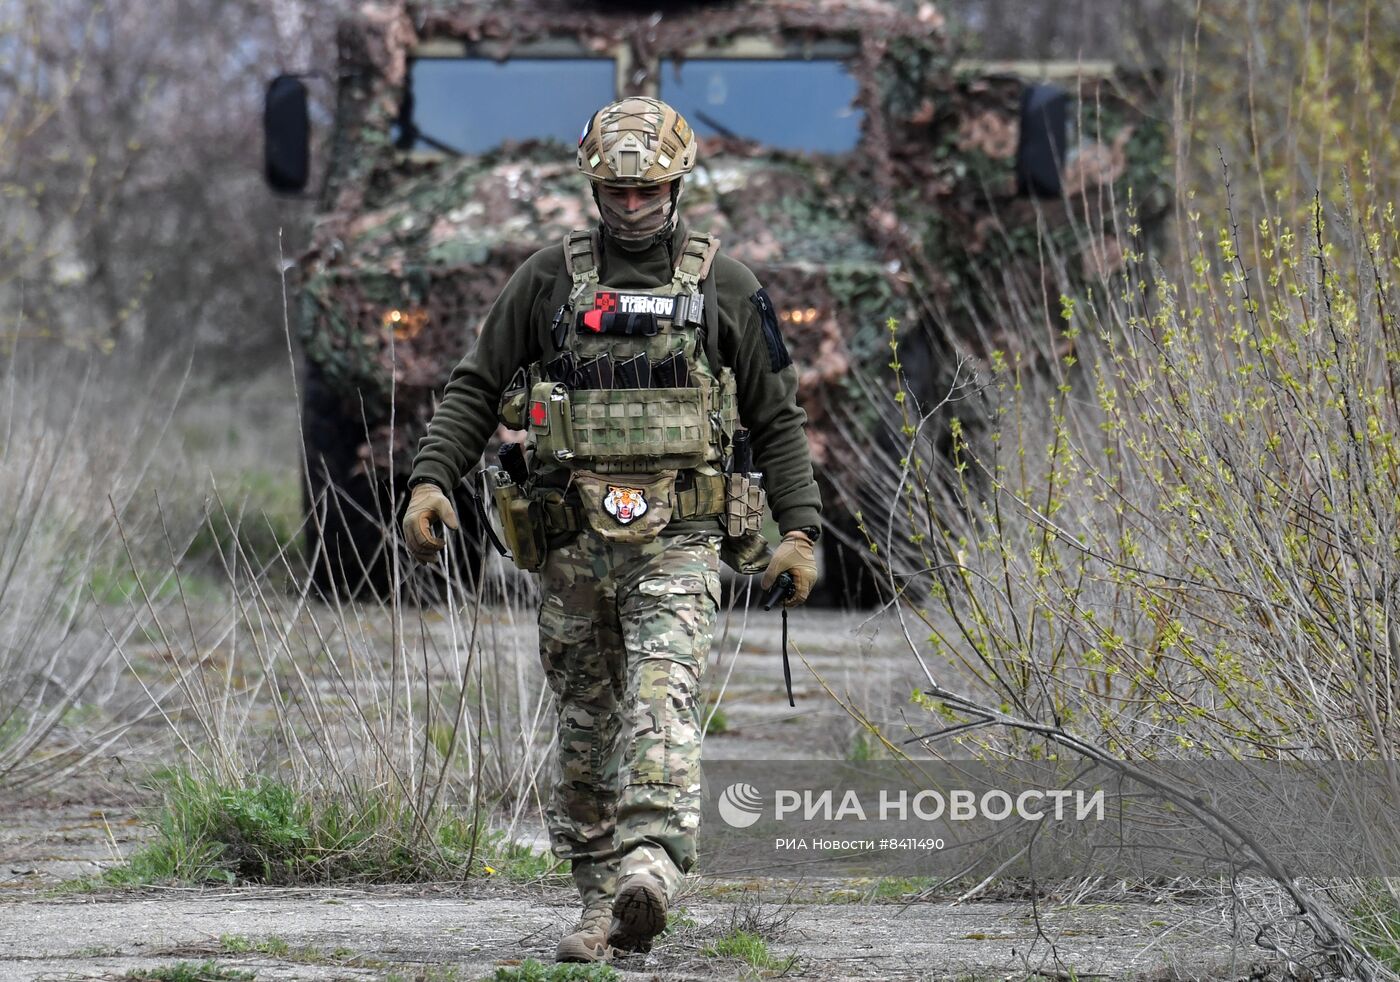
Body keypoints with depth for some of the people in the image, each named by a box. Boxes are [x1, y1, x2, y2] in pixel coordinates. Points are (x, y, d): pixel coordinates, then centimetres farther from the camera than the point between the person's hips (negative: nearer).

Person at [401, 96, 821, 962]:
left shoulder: (724, 285, 5)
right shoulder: (550, 278, 7)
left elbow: (777, 418, 9)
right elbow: (476, 389, 11)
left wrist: (802, 530, 1)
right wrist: (430, 479, -3)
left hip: (677, 542, -3)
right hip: (575, 541, 3)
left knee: (662, 701, -21)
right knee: (588, 725, 7)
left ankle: (649, 870, -36)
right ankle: (602, 905, 16)